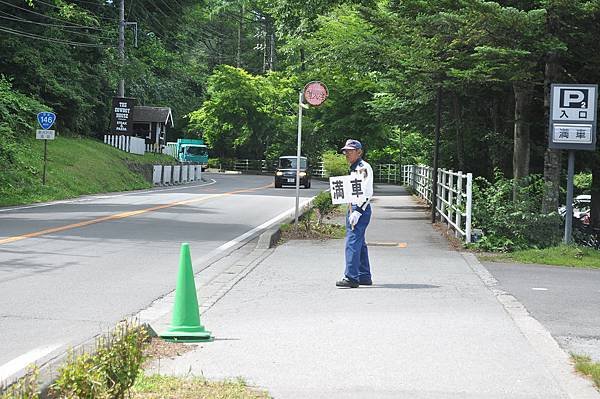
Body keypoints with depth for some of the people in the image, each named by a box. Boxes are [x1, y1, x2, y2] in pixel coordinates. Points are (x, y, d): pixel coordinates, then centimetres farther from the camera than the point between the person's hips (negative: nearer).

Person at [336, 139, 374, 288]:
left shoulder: (364, 168, -12)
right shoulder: (354, 168, 19)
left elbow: (366, 193, -20)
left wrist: (357, 212, -25)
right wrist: (351, 211, 16)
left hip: (361, 209, -11)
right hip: (353, 209, 11)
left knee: (352, 242, -15)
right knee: (359, 243, 14)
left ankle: (351, 277, -18)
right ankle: (364, 277, 21)